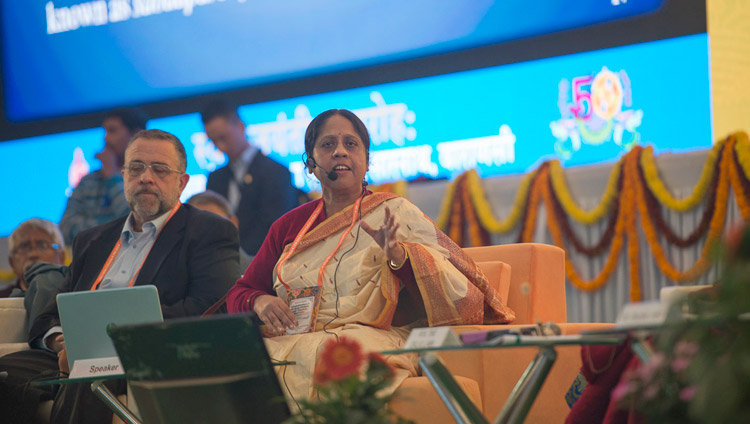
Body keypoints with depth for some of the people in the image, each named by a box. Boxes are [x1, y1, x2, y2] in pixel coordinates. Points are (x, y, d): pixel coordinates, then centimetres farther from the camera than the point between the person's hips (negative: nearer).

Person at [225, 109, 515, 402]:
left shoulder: (395, 212, 9)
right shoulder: (289, 226, 21)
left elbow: (453, 290, -2)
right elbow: (238, 294, 23)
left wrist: (397, 254, -19)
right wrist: (260, 303, -1)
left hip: (372, 339, -3)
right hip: (292, 341, 4)